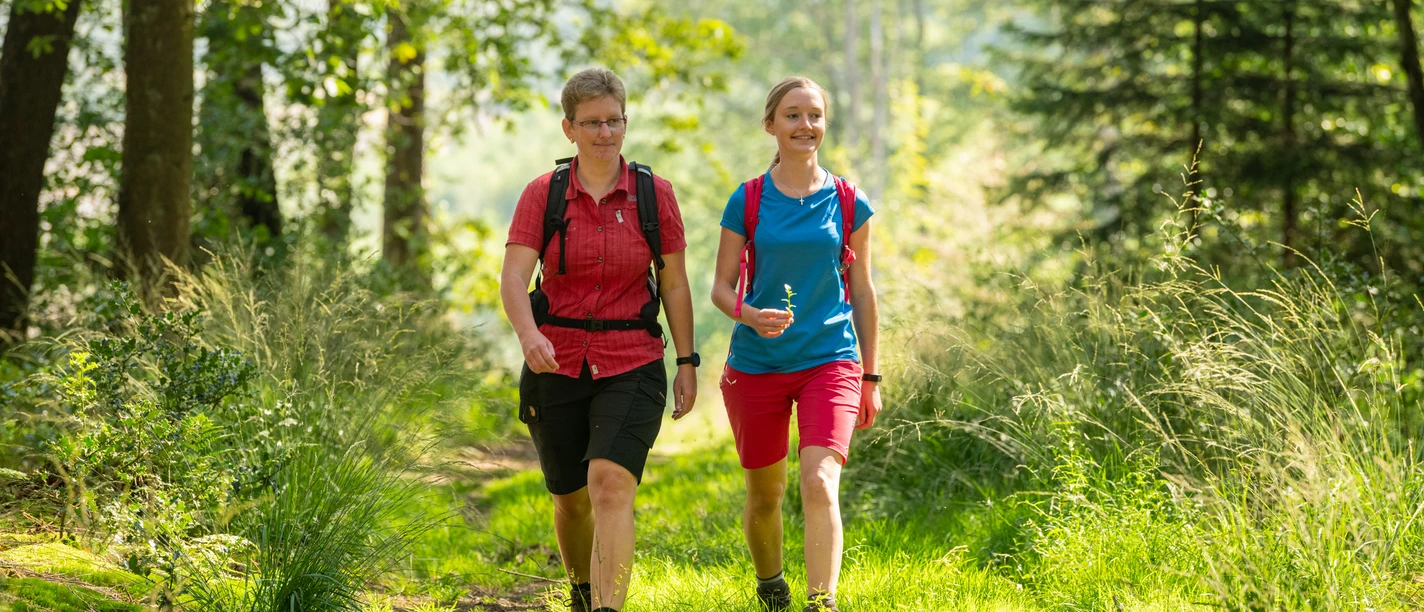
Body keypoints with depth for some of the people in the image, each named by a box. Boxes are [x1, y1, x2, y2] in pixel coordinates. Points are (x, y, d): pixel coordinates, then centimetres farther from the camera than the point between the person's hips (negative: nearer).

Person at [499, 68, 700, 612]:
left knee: (611, 486, -22)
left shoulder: (654, 194, 1)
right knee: (571, 499, 14)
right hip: (556, 364, 1)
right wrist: (529, 337, -30)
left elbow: (674, 284, 7)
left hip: (632, 367, -1)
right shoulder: (542, 195, -1)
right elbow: (513, 278, -12)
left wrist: (687, 363, 5)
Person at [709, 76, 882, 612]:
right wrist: (749, 315, -19)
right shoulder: (747, 201, 0)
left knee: (820, 482, -19)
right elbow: (722, 287, 3)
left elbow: (862, 292, 10)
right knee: (765, 491, 12)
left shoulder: (849, 203, 3)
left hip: (829, 360, -1)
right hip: (757, 363, 1)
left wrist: (870, 375, 11)